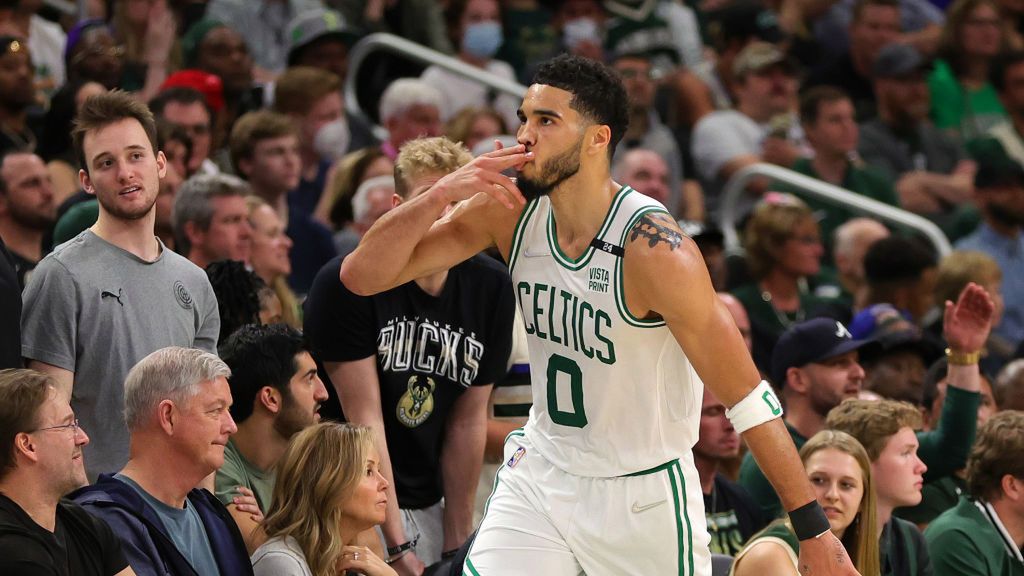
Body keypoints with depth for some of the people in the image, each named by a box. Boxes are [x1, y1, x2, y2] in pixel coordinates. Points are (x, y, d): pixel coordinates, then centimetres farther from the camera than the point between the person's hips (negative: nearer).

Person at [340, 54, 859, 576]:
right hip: (542, 470, 4)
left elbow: (744, 395, -20)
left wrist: (814, 529, -22)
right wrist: (441, 194, -24)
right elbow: (362, 275, -7)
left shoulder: (652, 249, -24)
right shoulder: (510, 210, -8)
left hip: (643, 494, -4)